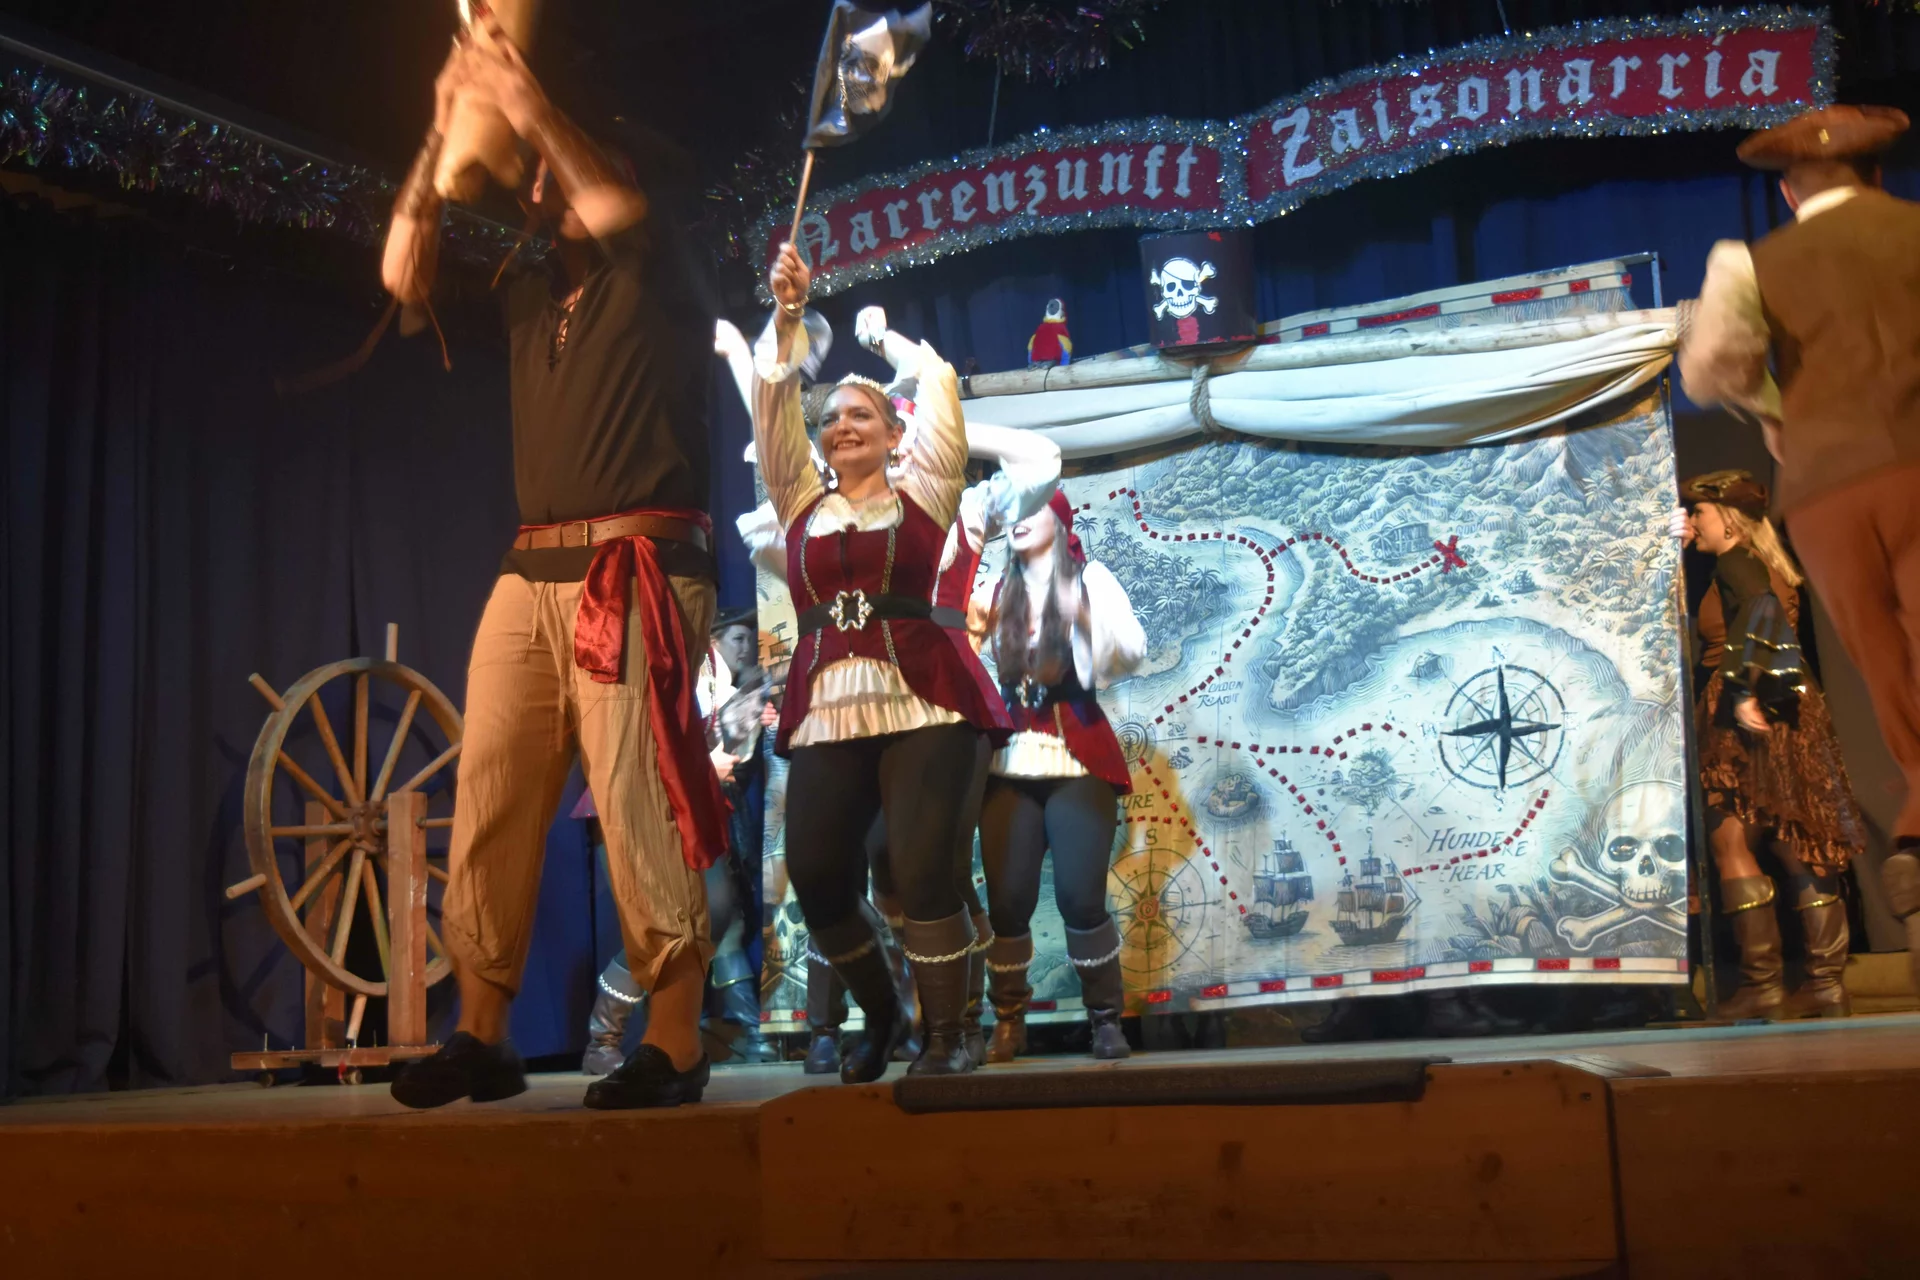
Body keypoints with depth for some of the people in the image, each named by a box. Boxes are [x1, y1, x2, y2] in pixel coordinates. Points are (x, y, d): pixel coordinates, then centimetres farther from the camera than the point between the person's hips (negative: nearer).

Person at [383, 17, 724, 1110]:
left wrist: (532, 108, -10)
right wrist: (444, 140, 10)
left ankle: (675, 1047, -9)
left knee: (639, 807, -13)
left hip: (636, 574, -6)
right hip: (530, 577, 7)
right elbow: (405, 275, 17)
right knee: (490, 805, 0)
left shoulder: (658, 280, 6)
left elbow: (624, 213, -15)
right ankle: (484, 1038, 6)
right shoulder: (532, 298, 23)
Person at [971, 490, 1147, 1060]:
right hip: (1009, 761, 3)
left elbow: (1133, 650, -12)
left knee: (1080, 896, -11)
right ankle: (1008, 1022, 9)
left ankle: (1106, 1019, 3)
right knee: (1007, 899, -3)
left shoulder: (1090, 578, 3)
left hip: (1077, 758, -3)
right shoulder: (997, 591, 14)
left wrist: (1086, 617, -29)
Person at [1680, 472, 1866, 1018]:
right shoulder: (1761, 567, 21)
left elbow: (1762, 610, -23)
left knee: (1730, 841, -8)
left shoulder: (1732, 563, -4)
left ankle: (1763, 984, -10)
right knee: (1801, 848, 6)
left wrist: (1743, 689, -28)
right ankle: (1827, 983, 6)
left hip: (1746, 717, -9)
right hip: (1786, 712, 9)